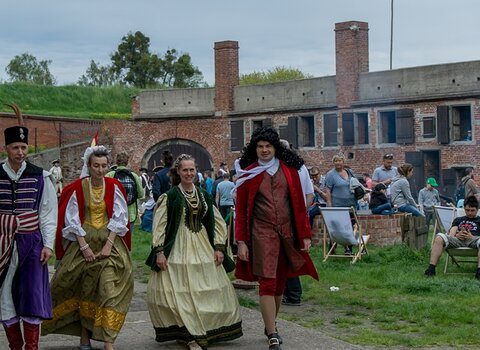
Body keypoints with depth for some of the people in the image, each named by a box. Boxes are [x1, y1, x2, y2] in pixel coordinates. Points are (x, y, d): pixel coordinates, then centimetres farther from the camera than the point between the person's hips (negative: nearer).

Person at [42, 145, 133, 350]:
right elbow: (72, 219, -4)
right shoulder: (78, 188, -5)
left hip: (109, 241, 0)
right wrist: (84, 246, -11)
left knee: (110, 287, -11)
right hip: (83, 241, 0)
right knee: (84, 290, 6)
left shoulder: (114, 187, -2)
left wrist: (108, 245, -11)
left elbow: (119, 217, -3)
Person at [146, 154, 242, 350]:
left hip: (202, 248, 5)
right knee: (180, 292, -6)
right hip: (178, 249, -5)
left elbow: (217, 223, 12)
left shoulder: (203, 196, 9)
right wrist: (159, 251, -13)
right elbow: (159, 225, -6)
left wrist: (219, 247, 4)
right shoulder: (170, 196, -4)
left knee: (209, 290, 5)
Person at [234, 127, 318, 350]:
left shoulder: (289, 169, 7)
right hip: (262, 232, -3)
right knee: (267, 282, -9)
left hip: (288, 231, 3)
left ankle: (270, 324, 29)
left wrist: (305, 234, 5)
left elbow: (299, 203, 9)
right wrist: (241, 241, -2)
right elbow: (240, 209, 4)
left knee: (280, 281, 11)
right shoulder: (248, 174, 3)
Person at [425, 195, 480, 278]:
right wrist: (457, 235, -6)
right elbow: (451, 234, 19)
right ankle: (431, 268, -37)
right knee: (439, 238, -29)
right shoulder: (458, 220, 34)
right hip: (457, 240, 2)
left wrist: (472, 237, -11)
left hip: (473, 240, -2)